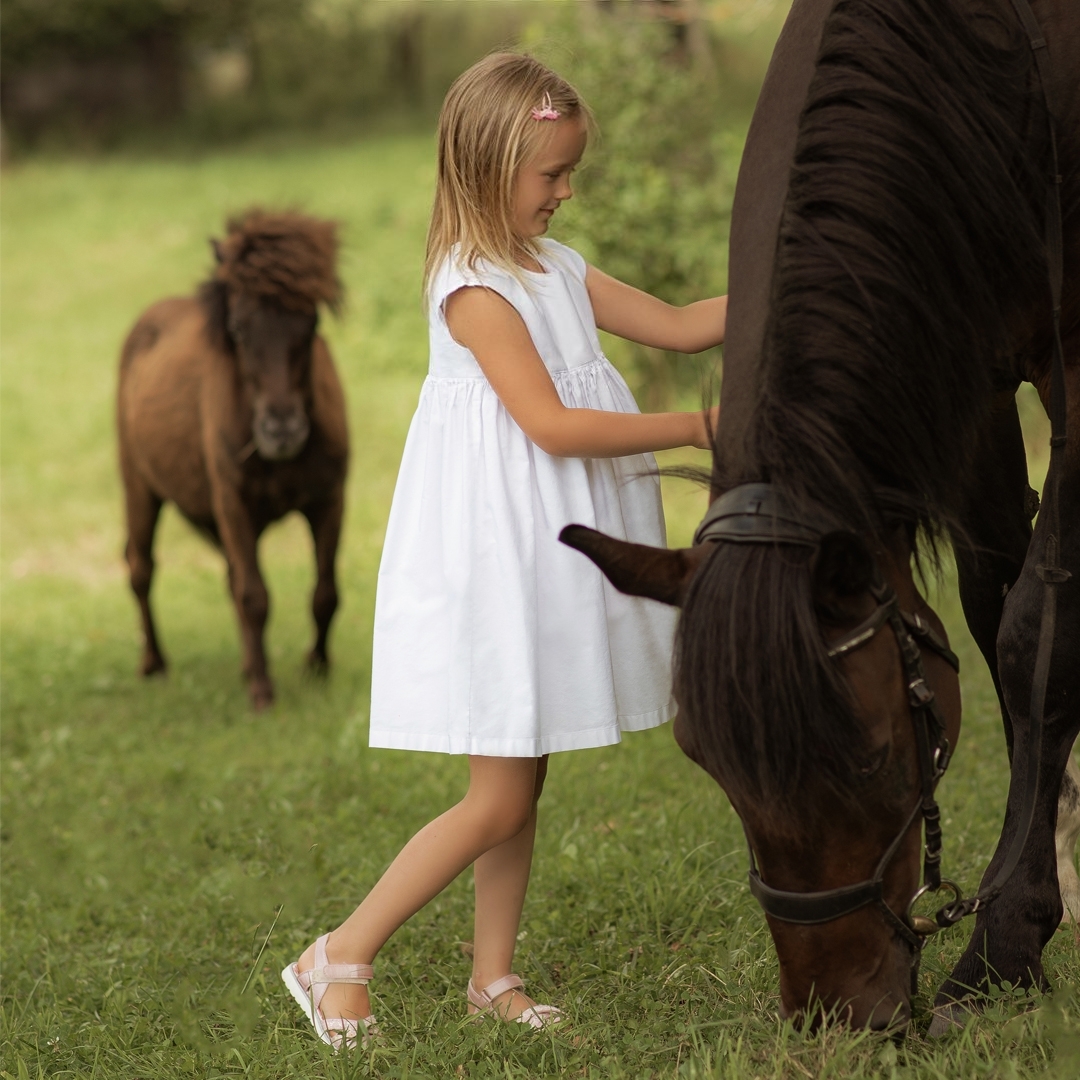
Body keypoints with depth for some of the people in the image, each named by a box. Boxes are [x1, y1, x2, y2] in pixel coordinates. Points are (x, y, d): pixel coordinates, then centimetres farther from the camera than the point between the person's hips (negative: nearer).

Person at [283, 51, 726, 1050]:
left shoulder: (556, 269, 11)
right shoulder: (474, 288, -16)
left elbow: (677, 325, 15)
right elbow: (551, 424, -21)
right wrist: (697, 427, -19)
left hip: (548, 569, 9)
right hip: (496, 564, -9)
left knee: (525, 786, 12)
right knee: (499, 801, -6)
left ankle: (494, 976, 22)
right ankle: (341, 957, 4)